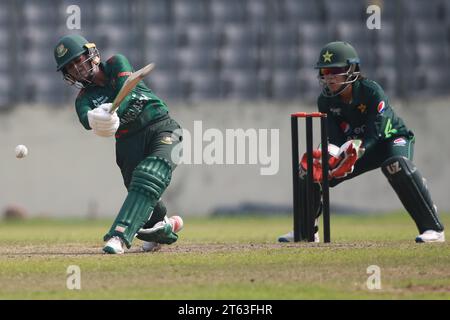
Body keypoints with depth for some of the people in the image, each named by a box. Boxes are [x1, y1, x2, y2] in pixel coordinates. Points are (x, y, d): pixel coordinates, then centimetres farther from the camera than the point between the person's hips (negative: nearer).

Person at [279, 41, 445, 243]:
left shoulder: (371, 91, -28)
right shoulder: (325, 101, -11)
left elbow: (375, 133, -32)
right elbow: (336, 138, -16)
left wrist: (353, 152, -49)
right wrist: (329, 156, -40)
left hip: (392, 138, -6)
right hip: (359, 146, 6)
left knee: (396, 164, -40)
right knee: (310, 169, -3)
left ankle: (433, 228, -37)